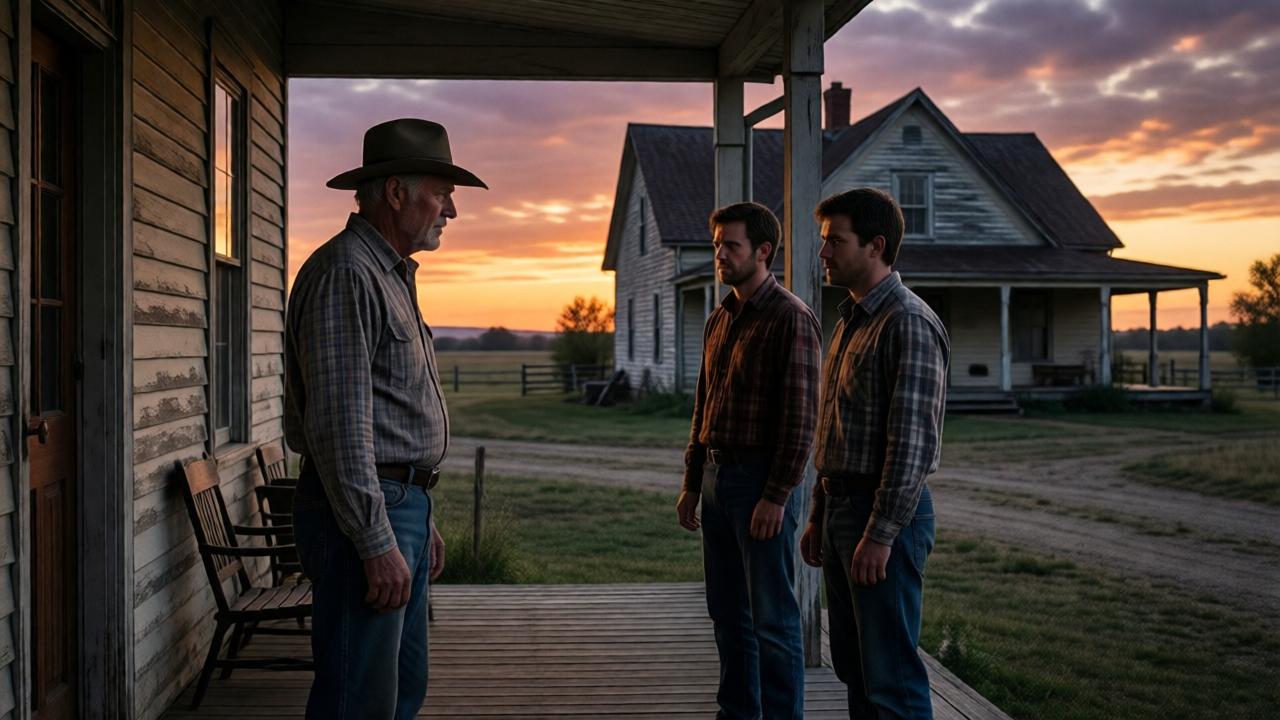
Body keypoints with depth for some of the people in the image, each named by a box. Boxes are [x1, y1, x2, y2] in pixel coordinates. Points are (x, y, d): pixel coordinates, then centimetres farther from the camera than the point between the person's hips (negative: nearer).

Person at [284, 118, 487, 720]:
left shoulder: (389, 276, 18)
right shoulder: (344, 274, -15)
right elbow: (340, 426, -22)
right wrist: (378, 543, -22)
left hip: (402, 505, 10)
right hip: (362, 514, -10)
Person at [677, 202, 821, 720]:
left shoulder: (790, 319, -11)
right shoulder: (719, 319, 14)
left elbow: (801, 418, -16)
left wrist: (775, 497, -19)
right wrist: (692, 483, 15)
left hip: (762, 481, -8)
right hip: (716, 477, 8)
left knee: (772, 618, -1)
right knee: (728, 612, 15)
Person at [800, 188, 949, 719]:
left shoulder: (908, 324, -14)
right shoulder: (849, 322, 16)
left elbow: (913, 441, -20)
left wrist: (880, 534, -23)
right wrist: (819, 518, 19)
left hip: (886, 515, -9)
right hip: (841, 507, 10)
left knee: (890, 675, -4)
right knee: (854, 667, 16)